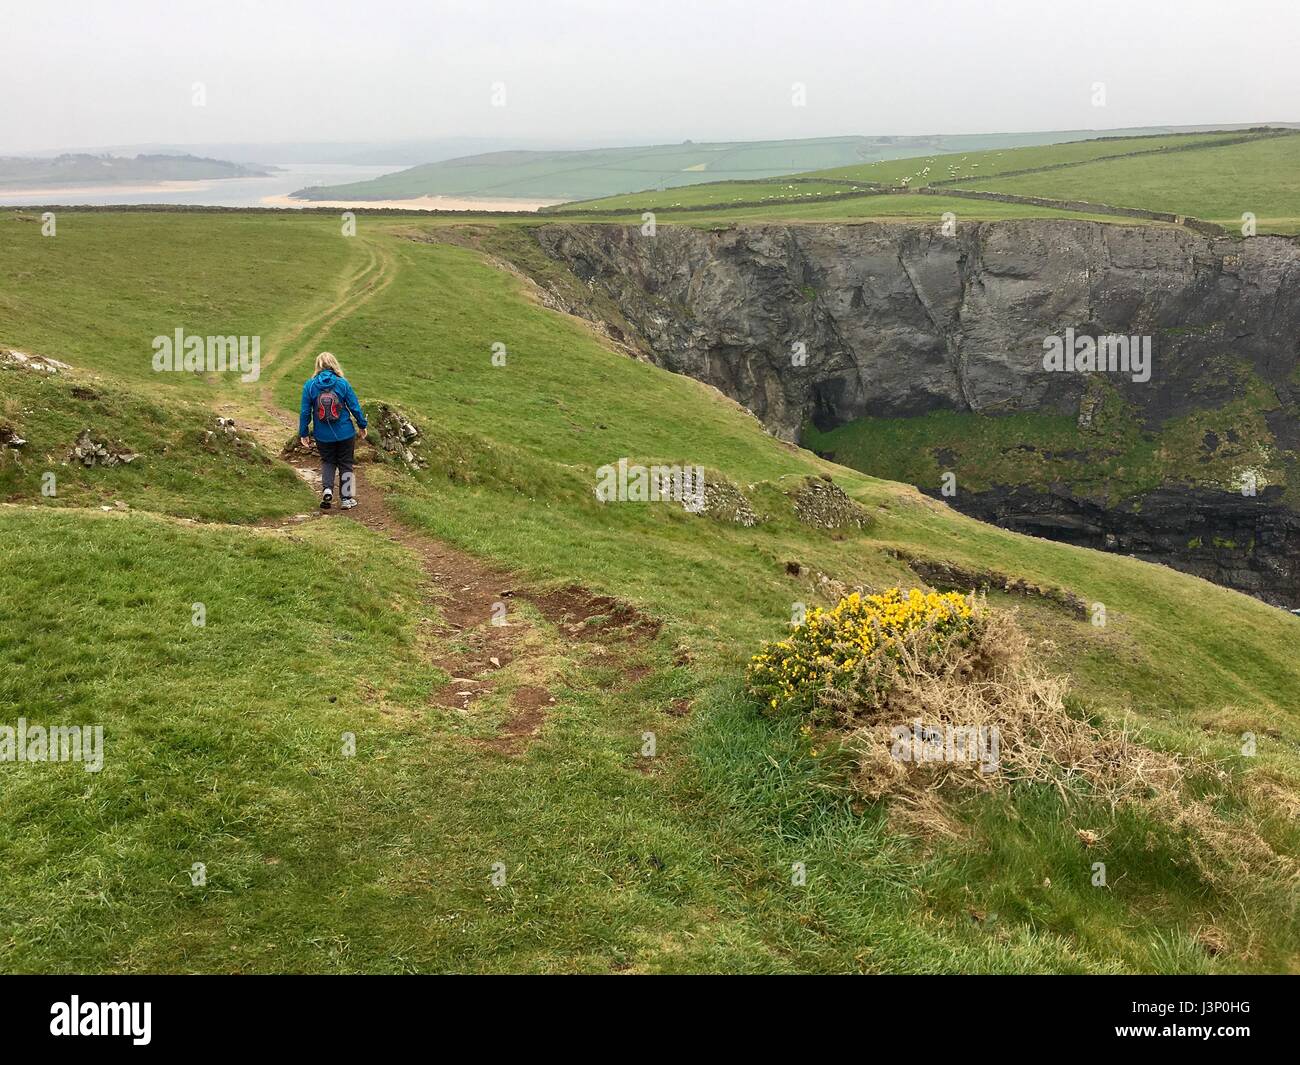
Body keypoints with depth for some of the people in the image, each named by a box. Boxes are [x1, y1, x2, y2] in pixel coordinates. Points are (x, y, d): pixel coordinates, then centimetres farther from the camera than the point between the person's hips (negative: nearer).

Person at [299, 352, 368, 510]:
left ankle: (327, 489, -1)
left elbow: (305, 412, -4)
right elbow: (355, 407, -5)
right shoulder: (342, 383, -10)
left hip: (323, 436, 1)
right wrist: (362, 426, 10)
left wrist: (303, 433, 7)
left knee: (327, 461, 21)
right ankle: (346, 498, 19)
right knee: (345, 464, 14)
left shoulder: (309, 385, -8)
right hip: (345, 433, -1)